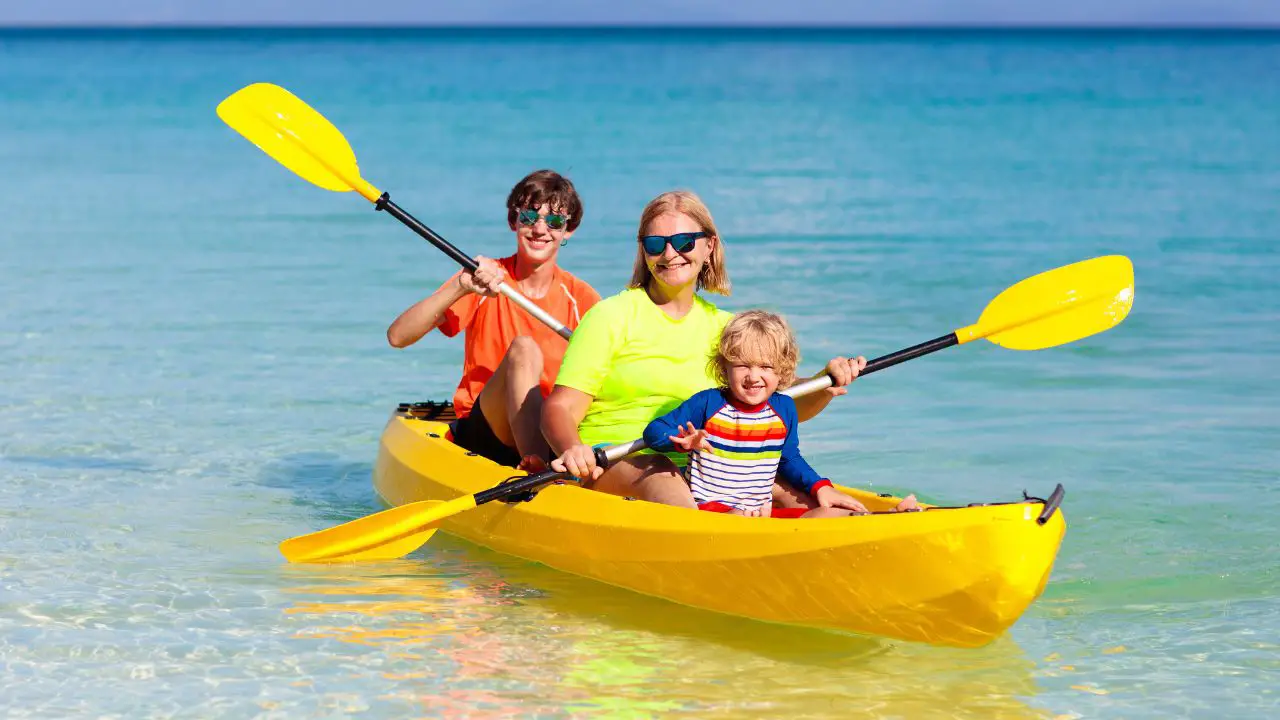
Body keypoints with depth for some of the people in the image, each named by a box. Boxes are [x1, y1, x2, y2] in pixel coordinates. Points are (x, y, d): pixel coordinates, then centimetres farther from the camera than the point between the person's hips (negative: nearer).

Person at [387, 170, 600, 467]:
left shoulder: (582, 298, 7)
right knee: (523, 348, -30)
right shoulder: (486, 278, 0)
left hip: (553, 432, 3)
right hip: (480, 434, -2)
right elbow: (398, 336, -10)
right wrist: (459, 288, -23)